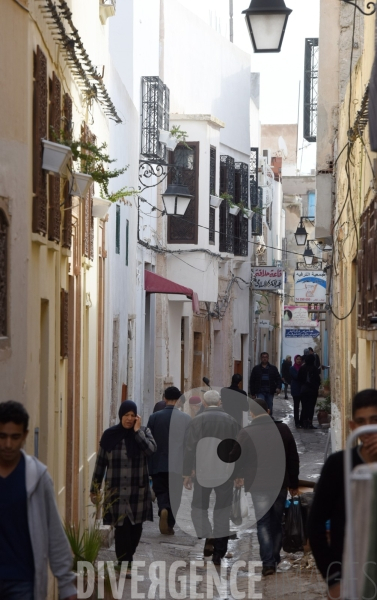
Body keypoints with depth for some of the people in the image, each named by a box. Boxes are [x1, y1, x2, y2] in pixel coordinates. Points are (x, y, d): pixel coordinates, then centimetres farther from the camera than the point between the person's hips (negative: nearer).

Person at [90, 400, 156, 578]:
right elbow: (100, 463, 6)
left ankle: (128, 558, 31)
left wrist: (137, 431, -15)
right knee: (121, 527, -6)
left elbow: (151, 449, -18)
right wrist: (94, 489, 6)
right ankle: (125, 564, 1)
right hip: (116, 490, -1)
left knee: (136, 527, 9)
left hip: (138, 490, 1)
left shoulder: (143, 432, 3)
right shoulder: (109, 435, 1)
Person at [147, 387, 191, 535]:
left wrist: (146, 464, 9)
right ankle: (169, 526, 11)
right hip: (178, 465, 0)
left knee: (161, 492, 10)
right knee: (174, 495, 10)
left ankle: (163, 510, -19)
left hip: (158, 464, 0)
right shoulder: (186, 418, -6)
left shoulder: (154, 417, -4)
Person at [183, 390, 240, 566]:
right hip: (226, 474, 2)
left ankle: (208, 539, -9)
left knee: (199, 508, 13)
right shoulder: (232, 421, 2)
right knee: (222, 512, 9)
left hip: (203, 473, -2)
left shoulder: (197, 421, -6)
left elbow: (190, 449, -7)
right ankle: (218, 553, 8)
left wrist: (187, 474, 1)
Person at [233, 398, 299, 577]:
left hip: (258, 484, -3)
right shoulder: (283, 429, -1)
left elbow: (236, 458, 2)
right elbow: (294, 459, 3)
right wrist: (293, 483, 13)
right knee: (277, 522, 16)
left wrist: (238, 476, 22)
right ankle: (275, 558, 22)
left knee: (263, 524, 0)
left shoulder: (246, 433, -8)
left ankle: (268, 562, -11)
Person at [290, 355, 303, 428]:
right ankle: (297, 422, 4)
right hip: (296, 390, -3)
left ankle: (302, 422, 7)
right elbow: (296, 376, -14)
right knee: (296, 406, 1)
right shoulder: (292, 369, 2)